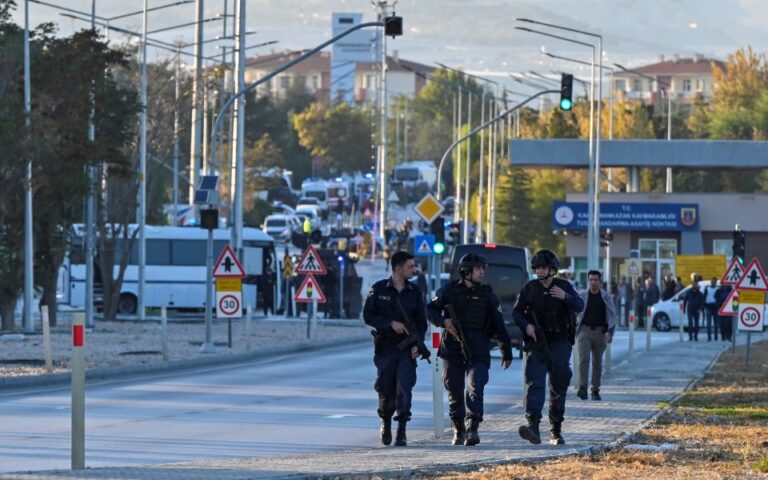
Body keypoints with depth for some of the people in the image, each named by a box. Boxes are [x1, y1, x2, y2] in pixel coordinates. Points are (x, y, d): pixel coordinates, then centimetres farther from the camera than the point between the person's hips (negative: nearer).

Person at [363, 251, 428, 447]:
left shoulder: (414, 292, 7)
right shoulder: (379, 289, 1)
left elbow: (421, 321, 9)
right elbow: (368, 316, -2)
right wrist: (391, 323, -15)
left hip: (407, 350, 1)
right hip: (385, 348, -1)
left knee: (404, 389, -11)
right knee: (386, 390, 6)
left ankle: (401, 433, -10)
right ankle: (385, 422, 32)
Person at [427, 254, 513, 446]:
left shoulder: (487, 295, 11)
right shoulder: (450, 291, 7)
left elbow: (499, 325, 12)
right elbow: (431, 310, 5)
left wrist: (507, 351, 11)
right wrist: (444, 321, -15)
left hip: (478, 352, 0)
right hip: (452, 349, 1)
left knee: (475, 387, -18)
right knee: (455, 393, 5)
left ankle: (472, 428, -25)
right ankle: (458, 431, 17)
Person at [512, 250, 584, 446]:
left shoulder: (564, 287, 5)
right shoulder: (530, 288, 7)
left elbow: (579, 306, -6)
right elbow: (516, 312, 9)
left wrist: (566, 297, -25)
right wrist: (526, 325, -10)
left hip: (559, 343, 1)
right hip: (536, 343, -1)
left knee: (559, 387, 7)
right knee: (534, 383, -17)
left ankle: (556, 431, 18)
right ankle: (533, 426, -30)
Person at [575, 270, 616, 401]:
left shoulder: (606, 297, 5)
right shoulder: (582, 296, 3)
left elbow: (612, 315, 5)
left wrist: (610, 332, -6)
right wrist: (573, 330, 0)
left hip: (600, 332, 2)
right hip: (584, 330, -2)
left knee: (597, 361, 8)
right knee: (584, 358, -17)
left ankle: (595, 390, 16)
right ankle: (582, 388, -23)